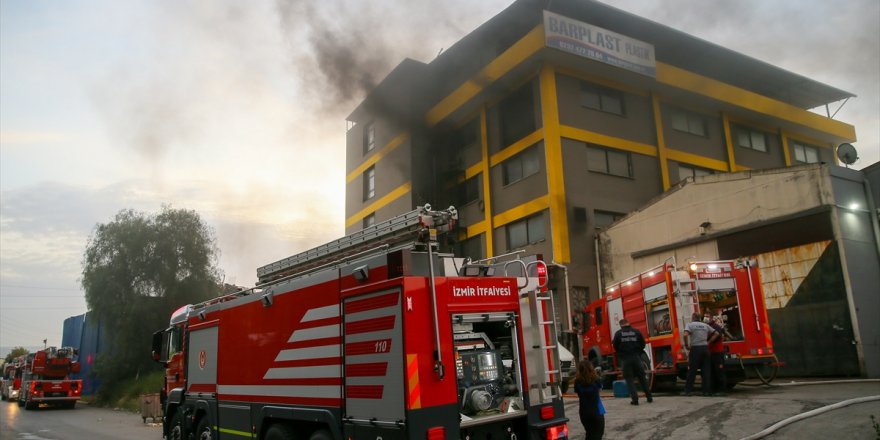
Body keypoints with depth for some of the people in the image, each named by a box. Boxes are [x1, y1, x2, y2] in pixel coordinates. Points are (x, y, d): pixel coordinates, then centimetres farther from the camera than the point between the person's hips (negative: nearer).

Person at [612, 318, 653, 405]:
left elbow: (615, 346, -1)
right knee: (642, 377, 14)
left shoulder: (618, 333, -5)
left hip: (625, 359, -2)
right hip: (636, 358, 2)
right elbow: (643, 344, 5)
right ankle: (649, 397, 18)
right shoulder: (637, 332, 0)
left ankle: (635, 399, -3)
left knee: (629, 379, 4)